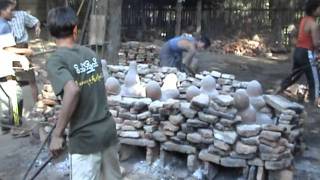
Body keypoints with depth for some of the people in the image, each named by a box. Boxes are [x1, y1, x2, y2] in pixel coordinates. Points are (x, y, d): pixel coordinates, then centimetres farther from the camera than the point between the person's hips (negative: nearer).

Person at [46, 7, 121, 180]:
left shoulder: (55, 60, -13)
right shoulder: (90, 53, 6)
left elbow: (72, 91, -30)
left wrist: (57, 134, -22)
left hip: (85, 137, -6)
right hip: (108, 129, 6)